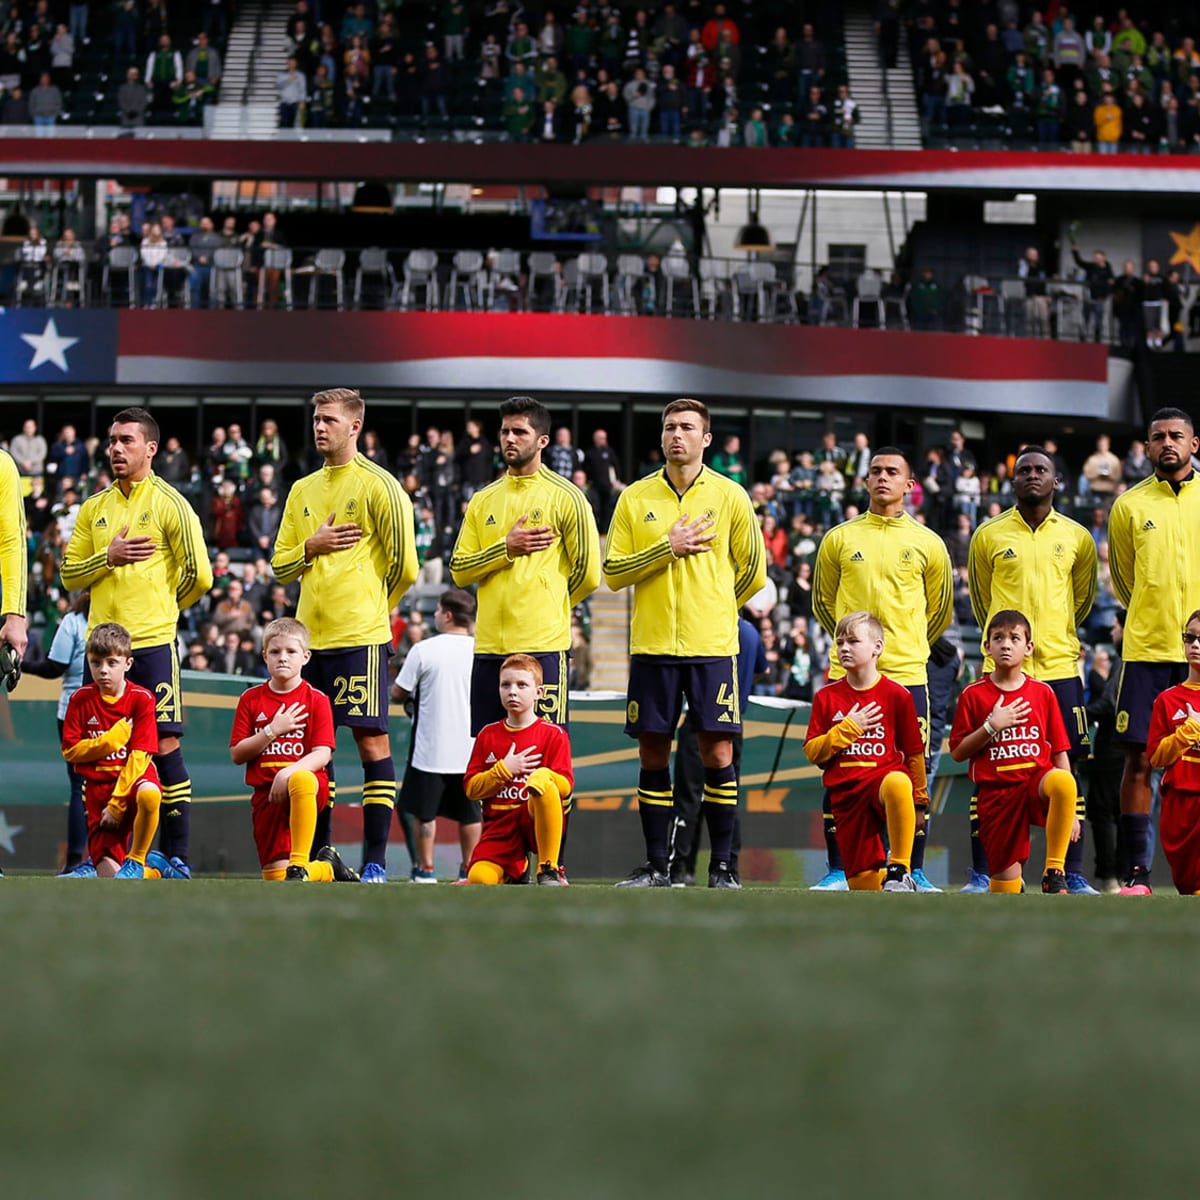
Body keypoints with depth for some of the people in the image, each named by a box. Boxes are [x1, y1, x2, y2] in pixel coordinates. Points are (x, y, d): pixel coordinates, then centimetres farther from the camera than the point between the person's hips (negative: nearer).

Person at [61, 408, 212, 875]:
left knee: (165, 745, -6)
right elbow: (69, 574, 12)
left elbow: (198, 574, -5)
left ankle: (176, 854, -3)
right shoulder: (94, 508, 13)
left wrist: (162, 607, 7)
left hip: (152, 643, -5)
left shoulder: (169, 504, -2)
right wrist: (109, 557, -5)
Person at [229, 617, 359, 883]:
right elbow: (237, 754, 3)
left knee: (301, 779, -43)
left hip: (310, 785, -3)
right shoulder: (251, 699, 8)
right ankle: (326, 867, 26)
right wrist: (273, 730, -9)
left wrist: (290, 772, -25)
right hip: (266, 792, 3)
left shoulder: (316, 700, 2)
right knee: (275, 876, -8)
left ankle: (299, 865, -33)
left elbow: (322, 754, -8)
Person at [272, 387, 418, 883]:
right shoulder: (302, 491, 15)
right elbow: (280, 566, 16)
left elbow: (403, 565, -6)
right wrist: (312, 546, -2)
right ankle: (317, 855, 14)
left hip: (360, 636, -6)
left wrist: (371, 606, 5)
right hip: (310, 636, 6)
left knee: (371, 740, -6)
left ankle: (375, 860, -6)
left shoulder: (377, 486, -4)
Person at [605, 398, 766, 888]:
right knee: (652, 752, 2)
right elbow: (613, 571, 2)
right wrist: (667, 549, -9)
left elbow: (753, 572, 11)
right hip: (652, 645, 2)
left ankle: (721, 866, 1)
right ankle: (656, 865, 9)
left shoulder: (729, 496, 3)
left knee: (718, 752, -5)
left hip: (712, 645, -1)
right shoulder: (636, 498, 7)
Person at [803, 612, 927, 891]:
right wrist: (847, 729, -8)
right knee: (864, 884, -6)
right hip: (846, 793, 3)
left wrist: (919, 800, 4)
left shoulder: (896, 695, 2)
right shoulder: (827, 698, 9)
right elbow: (812, 752, 5)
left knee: (896, 784, -44)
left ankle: (899, 869, -31)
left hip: (885, 775, -3)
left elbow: (914, 752, 5)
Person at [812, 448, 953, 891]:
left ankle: (914, 871, 5)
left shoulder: (927, 544, 6)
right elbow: (823, 603, 17)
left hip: (907, 672, 0)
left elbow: (940, 611, 18)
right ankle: (838, 869, 3)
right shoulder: (839, 539, 6)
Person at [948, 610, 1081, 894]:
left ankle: (1054, 872, -27)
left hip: (1038, 778, 0)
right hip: (996, 792, 0)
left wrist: (1068, 807, 2)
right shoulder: (974, 694, 4)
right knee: (1007, 885, -5)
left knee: (1063, 781, -38)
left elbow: (1059, 753, 8)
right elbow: (957, 753, 2)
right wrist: (991, 726, -12)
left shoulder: (1042, 692, 6)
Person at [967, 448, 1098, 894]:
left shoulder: (1077, 538, 7)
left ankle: (1072, 873, 3)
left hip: (1060, 667, 1)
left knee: (1065, 768, 0)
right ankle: (983, 873, 3)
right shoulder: (989, 536, 4)